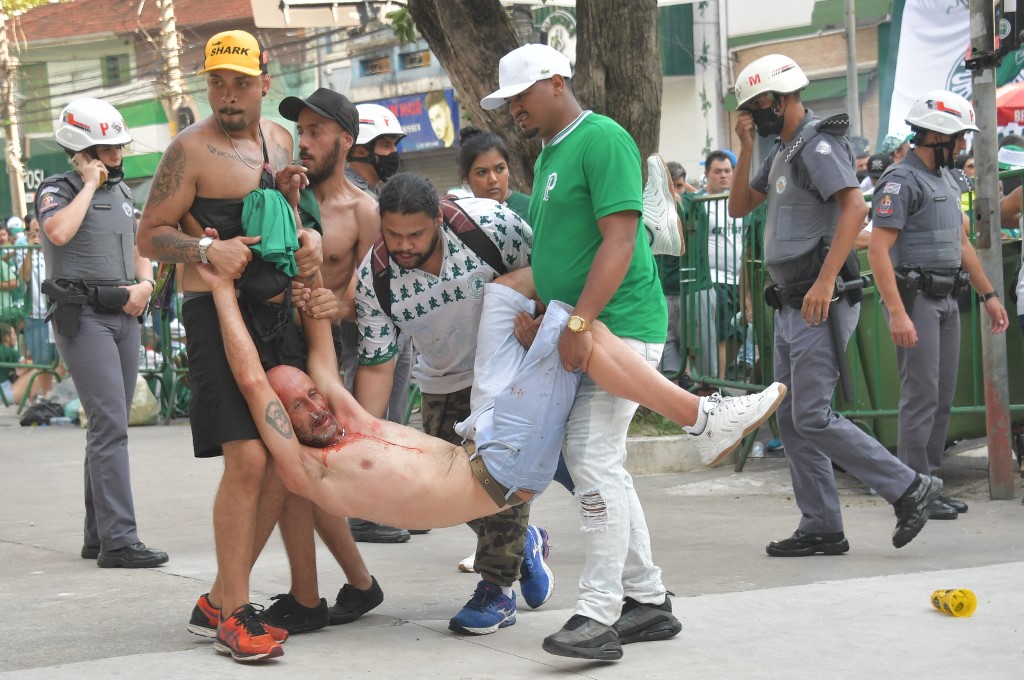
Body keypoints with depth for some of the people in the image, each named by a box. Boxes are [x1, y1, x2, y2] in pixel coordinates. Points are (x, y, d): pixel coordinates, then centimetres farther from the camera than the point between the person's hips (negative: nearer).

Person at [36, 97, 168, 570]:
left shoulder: (122, 192, 18)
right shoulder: (57, 190, -4)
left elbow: (140, 250, 22)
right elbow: (58, 232, -25)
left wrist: (144, 283, 1)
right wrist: (89, 184, -14)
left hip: (124, 317, 7)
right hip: (82, 316, -7)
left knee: (109, 426, 8)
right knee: (110, 424, -16)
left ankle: (97, 536, 14)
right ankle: (118, 539, -18)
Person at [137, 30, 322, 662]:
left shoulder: (279, 138, 13)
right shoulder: (192, 149, -8)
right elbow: (149, 235, -6)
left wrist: (307, 233, 7)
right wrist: (207, 248, -23)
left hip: (279, 312, 8)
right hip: (218, 314, -8)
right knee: (247, 458, -16)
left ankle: (220, 601, 16)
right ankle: (233, 614, -5)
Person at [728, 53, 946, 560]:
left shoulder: (818, 144, -13)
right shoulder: (782, 152, 18)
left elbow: (854, 207, -26)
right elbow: (739, 207, 20)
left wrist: (825, 280, -33)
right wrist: (746, 149, 7)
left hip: (821, 305, -10)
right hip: (792, 305, 10)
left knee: (812, 417, -12)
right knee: (791, 420, 9)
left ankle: (909, 489, -4)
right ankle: (821, 528, 13)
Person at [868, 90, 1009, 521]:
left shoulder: (948, 179, 16)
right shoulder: (902, 181, -12)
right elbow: (878, 250, -19)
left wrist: (988, 295, 19)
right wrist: (897, 313, -26)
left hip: (947, 300, 9)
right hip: (915, 300, -9)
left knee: (942, 398, 9)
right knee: (921, 396, -8)